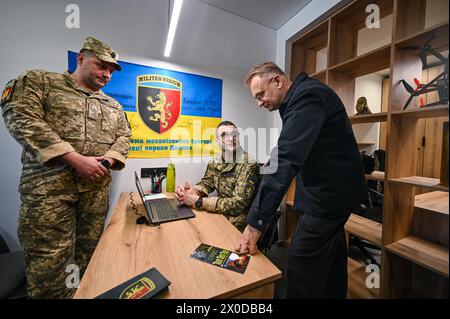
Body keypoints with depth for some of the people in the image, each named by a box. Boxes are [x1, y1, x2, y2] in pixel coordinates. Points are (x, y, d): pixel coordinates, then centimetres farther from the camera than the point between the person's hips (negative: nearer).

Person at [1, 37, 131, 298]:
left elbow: (124, 137, 14)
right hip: (49, 185, -3)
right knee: (48, 260, 1)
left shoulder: (113, 106, 17)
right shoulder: (39, 81, 6)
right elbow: (22, 119, -8)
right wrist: (76, 159, -17)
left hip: (97, 187, 4)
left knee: (91, 252, 14)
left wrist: (108, 159, -7)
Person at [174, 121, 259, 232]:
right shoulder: (215, 161, 1)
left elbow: (238, 203, -25)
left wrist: (197, 201, -28)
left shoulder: (249, 164, -20)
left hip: (237, 224, -5)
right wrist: (192, 191, -16)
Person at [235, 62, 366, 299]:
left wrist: (255, 223, -29)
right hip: (334, 191, 10)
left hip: (328, 195, -10)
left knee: (302, 269, -1)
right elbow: (288, 156, 13)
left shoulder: (307, 95, -19)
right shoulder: (301, 97, 14)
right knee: (331, 261, 23)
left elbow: (284, 161, -31)